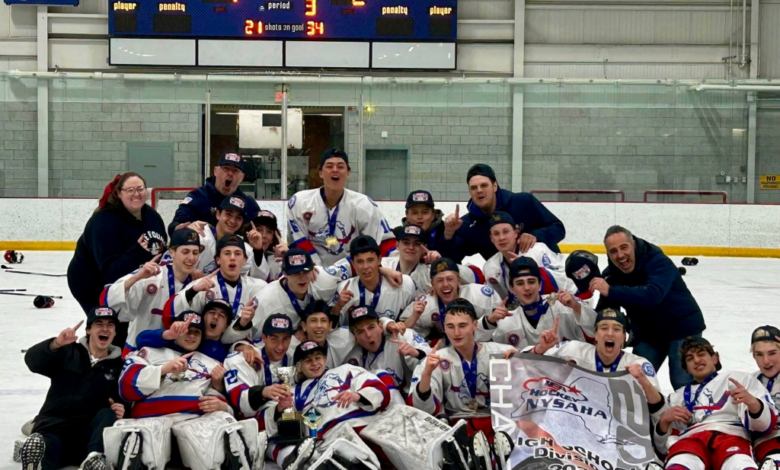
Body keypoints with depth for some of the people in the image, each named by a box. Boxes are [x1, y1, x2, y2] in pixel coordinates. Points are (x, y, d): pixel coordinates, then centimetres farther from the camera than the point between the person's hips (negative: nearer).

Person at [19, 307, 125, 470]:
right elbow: (33, 360, -6)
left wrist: (121, 411, -11)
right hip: (54, 424, -2)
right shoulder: (67, 352, 11)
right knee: (46, 445, -36)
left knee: (108, 415, -30)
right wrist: (56, 344, -27)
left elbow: (124, 402, 16)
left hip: (90, 433, 2)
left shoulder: (119, 367, 16)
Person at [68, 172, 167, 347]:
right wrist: (139, 252, -47)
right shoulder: (104, 222, -29)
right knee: (116, 333, -11)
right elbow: (111, 270, -34)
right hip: (93, 283, -7)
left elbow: (163, 250, 3)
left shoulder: (151, 216, -6)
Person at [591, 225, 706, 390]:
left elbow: (651, 295, -47)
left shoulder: (658, 262, -28)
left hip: (682, 328, -5)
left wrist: (611, 291, -54)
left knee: (684, 385, -10)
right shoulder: (611, 274, -10)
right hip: (647, 334, 6)